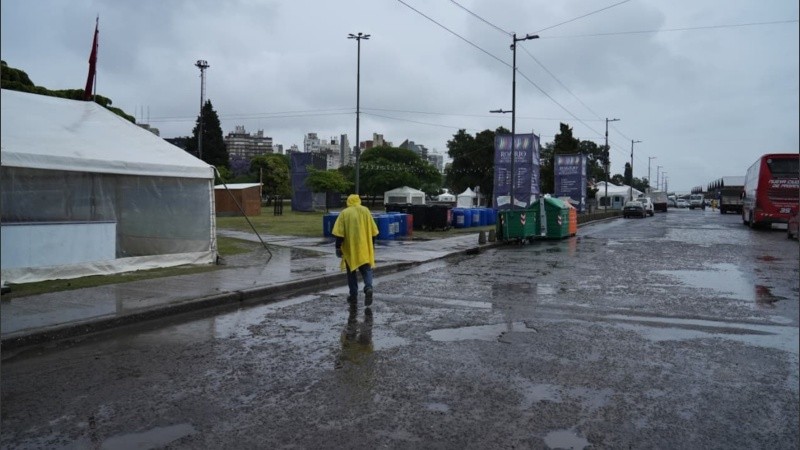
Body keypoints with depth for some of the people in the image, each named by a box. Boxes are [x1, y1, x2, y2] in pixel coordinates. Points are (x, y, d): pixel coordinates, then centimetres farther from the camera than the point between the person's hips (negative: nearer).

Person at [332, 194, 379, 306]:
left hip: (350, 248, -1)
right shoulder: (366, 211, 4)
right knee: (366, 269, 6)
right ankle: (368, 288, -20)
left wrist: (338, 247, -5)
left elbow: (339, 233, -9)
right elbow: (373, 231, 6)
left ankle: (353, 296, 14)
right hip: (364, 248, 1)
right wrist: (372, 245, 16)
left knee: (351, 272, 12)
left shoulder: (344, 213, -2)